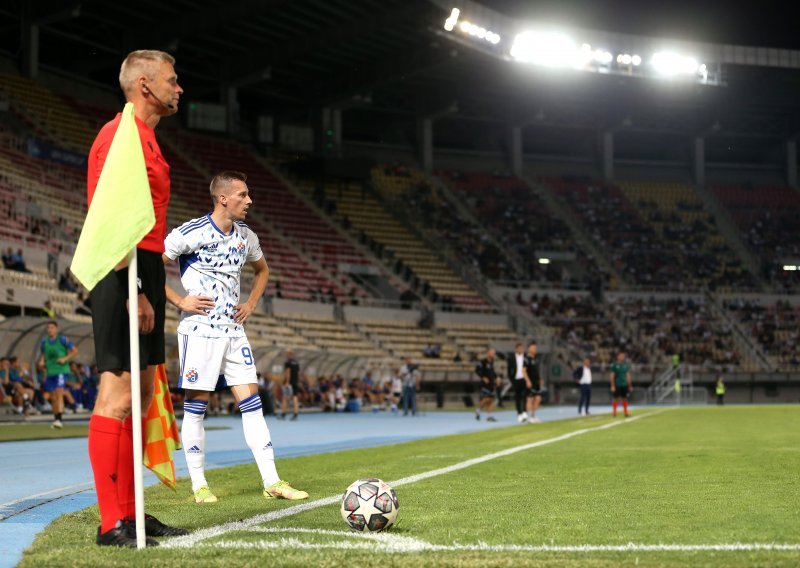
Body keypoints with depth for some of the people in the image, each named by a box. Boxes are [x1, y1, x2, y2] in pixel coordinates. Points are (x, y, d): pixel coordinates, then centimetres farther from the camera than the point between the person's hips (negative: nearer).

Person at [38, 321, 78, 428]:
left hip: (61, 370, -5)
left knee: (59, 393, -18)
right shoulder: (44, 342, 10)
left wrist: (65, 358, -14)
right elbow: (42, 355, 24)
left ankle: (59, 419, -25)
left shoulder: (62, 340, -5)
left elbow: (75, 351, -2)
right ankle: (55, 418, 19)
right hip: (50, 372, 5)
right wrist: (41, 361, 2)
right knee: (53, 397, 8)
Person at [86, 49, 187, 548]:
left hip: (145, 274, 11)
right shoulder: (123, 135, -10)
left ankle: (129, 512, 17)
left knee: (140, 397, 12)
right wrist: (134, 293, -23)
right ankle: (112, 524, -9)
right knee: (118, 395, -10)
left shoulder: (145, 139, 21)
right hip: (126, 276, -11)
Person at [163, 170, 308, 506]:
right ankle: (199, 485, 7)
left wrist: (251, 304, 14)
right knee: (196, 406, -1)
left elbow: (262, 270, 29)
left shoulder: (246, 237, 9)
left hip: (233, 329, 6)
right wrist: (179, 301, -13)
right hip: (199, 329, -6)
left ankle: (272, 482, 0)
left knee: (252, 403, 0)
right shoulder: (193, 232, -10)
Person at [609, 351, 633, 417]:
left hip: (624, 385, 4)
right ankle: (614, 412, 5)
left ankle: (626, 413, 9)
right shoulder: (614, 365, -5)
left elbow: (628, 375, 13)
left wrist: (630, 385, 12)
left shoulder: (626, 364, 9)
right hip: (617, 385, -4)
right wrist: (612, 386, -11)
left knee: (625, 399, 5)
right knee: (616, 399, -1)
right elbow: (612, 376, -5)